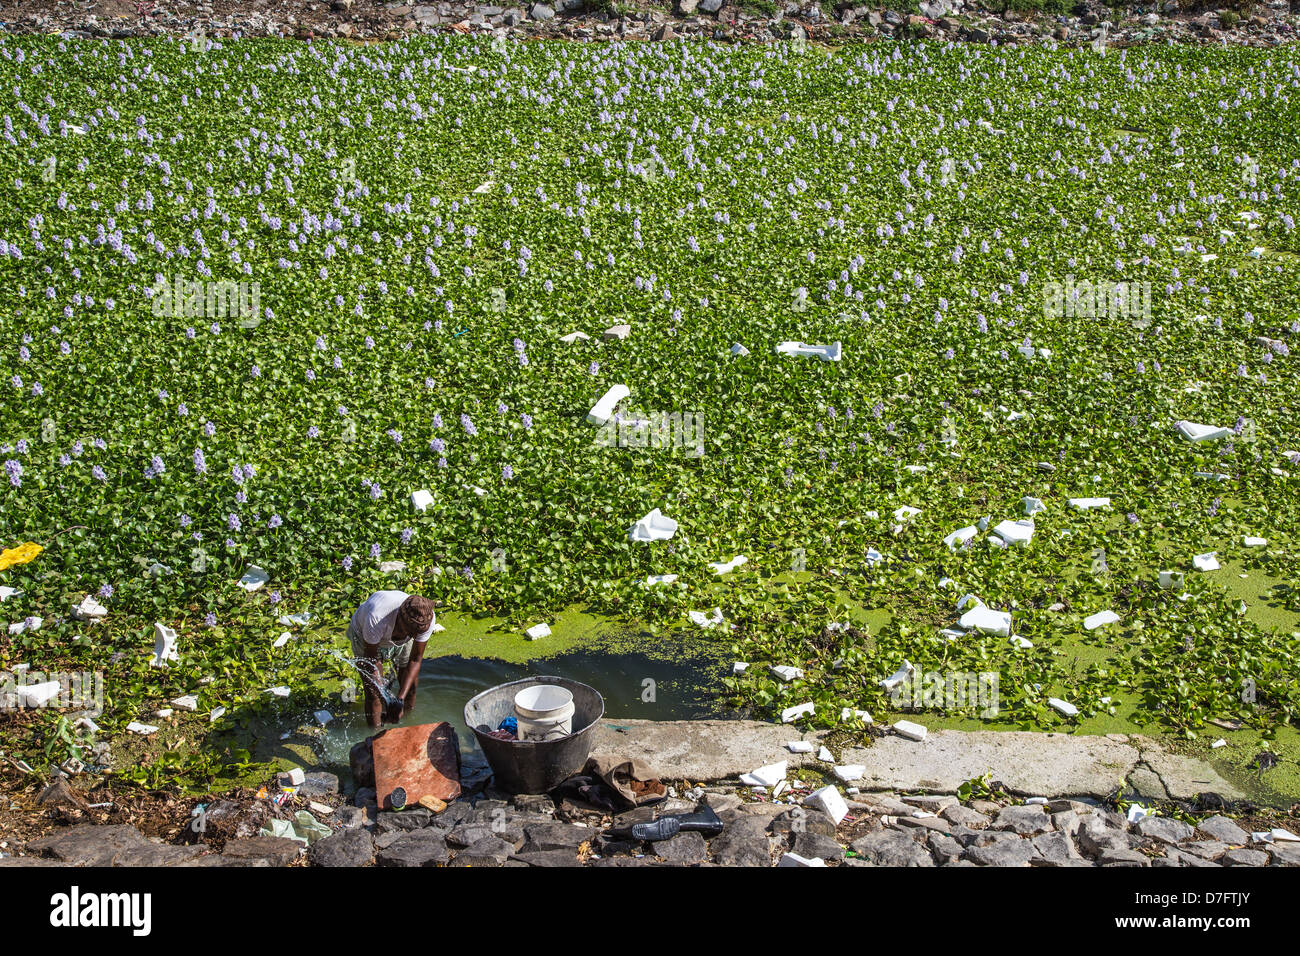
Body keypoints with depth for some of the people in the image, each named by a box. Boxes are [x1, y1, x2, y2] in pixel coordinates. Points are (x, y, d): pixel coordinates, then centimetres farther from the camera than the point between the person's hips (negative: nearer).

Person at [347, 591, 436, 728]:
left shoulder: (426, 619, -34)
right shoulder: (377, 618, -46)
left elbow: (415, 660, -22)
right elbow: (371, 660, -31)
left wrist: (400, 699, -30)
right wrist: (387, 701, -35)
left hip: (399, 639, 3)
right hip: (364, 635, -3)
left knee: (411, 682, 6)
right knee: (374, 692, -13)